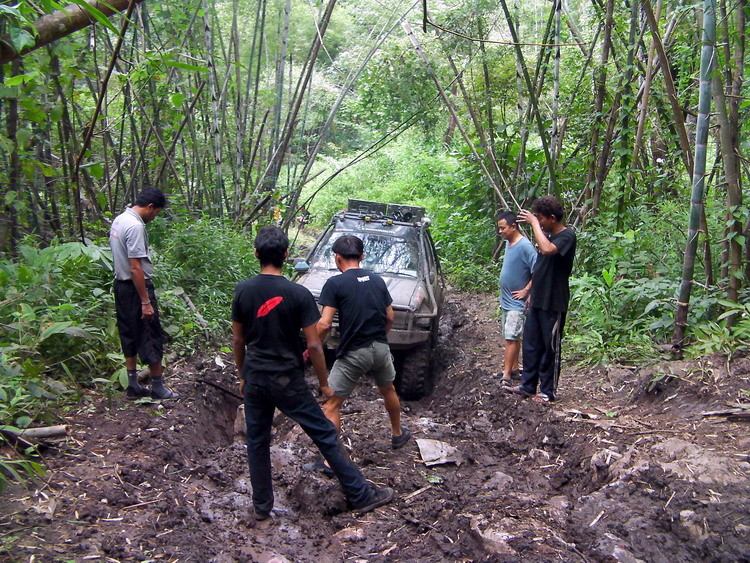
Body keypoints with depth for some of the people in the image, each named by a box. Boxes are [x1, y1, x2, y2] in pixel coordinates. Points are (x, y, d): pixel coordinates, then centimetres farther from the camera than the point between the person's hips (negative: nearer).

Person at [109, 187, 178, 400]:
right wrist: (146, 302, -21)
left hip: (121, 286, 10)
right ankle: (158, 387, 10)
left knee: (129, 335, 14)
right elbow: (135, 268, -24)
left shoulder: (119, 219, 9)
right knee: (151, 337, 1)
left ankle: (133, 386, 22)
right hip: (136, 287, -10)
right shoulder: (135, 226, -21)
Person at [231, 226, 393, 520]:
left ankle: (262, 505, 29)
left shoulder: (243, 291, -5)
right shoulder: (299, 294, -15)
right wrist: (324, 383, -1)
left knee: (257, 442, 17)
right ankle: (361, 495, 15)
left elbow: (237, 340, 3)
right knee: (325, 435, 7)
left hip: (254, 378, 3)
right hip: (288, 380, -3)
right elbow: (313, 345, -14)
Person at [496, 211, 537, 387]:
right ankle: (513, 367, 28)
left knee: (511, 338, -9)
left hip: (516, 302, -9)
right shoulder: (508, 243, 8)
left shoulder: (525, 246, -20)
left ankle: (506, 375, -7)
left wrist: (525, 291, -19)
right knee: (513, 337, 17)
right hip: (506, 300, 9)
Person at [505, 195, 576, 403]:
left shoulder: (567, 236, -15)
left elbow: (547, 249, -37)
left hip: (553, 304, -8)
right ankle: (528, 385, 24)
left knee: (551, 348, 3)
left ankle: (548, 391, 15)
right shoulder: (547, 234, 10)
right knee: (531, 345, 13)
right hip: (537, 301, 8)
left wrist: (534, 223, -26)